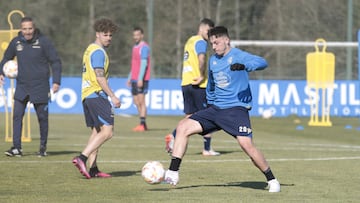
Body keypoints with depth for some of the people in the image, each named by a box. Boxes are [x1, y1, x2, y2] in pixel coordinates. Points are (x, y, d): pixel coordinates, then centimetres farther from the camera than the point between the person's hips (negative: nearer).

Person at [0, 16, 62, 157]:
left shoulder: (43, 42, -8)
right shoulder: (16, 42, 2)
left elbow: (55, 62, -3)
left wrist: (56, 81, -11)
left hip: (40, 87, -3)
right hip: (21, 86, 3)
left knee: (42, 118, 5)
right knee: (17, 116, -7)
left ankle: (43, 147, 18)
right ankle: (17, 147, -6)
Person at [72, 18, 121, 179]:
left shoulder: (90, 50, 20)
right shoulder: (98, 52, -11)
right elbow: (100, 77, -18)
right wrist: (112, 96, -17)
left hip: (86, 95, 10)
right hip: (97, 94, -10)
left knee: (96, 131, 11)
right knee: (107, 131, -13)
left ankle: (93, 169, 7)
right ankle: (82, 158, -22)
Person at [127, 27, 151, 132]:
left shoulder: (144, 47, -10)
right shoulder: (135, 47, 19)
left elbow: (144, 63, -18)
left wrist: (140, 79, -25)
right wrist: (130, 78, 24)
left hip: (141, 79, -9)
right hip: (134, 79, 9)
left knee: (141, 101, -10)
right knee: (136, 102, 8)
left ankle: (143, 124, -11)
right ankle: (142, 124, 12)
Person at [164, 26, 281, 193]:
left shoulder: (239, 56, -8)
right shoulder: (213, 60, 15)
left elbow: (262, 62, -25)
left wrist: (244, 66, -42)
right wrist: (209, 102, 34)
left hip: (236, 108, -7)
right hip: (215, 109, 7)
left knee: (247, 145, -22)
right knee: (183, 127, -7)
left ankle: (272, 180, -2)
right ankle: (172, 174, -9)